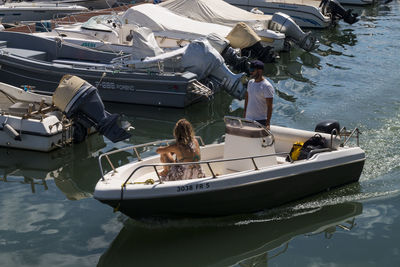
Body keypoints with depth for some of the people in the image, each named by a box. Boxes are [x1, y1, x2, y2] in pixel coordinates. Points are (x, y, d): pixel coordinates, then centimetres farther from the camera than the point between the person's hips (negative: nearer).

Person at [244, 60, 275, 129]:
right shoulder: (250, 82, 9)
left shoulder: (267, 86, -14)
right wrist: (244, 117, 17)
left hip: (261, 121, -7)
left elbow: (269, 107, -16)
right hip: (248, 119, 7)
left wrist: (267, 124, -21)